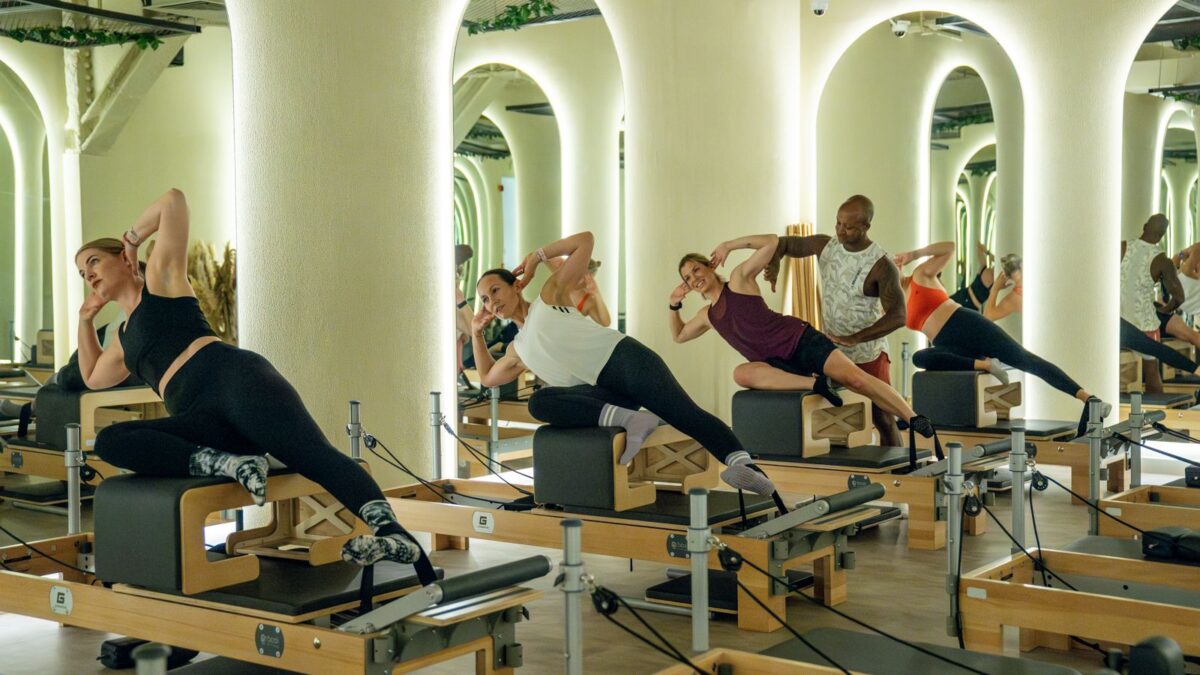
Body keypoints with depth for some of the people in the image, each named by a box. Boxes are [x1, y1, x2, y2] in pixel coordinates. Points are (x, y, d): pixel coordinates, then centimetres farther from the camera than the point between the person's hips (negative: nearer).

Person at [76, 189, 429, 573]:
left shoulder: (160, 280, 19)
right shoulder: (124, 338, 37)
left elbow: (174, 201, 12)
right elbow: (93, 377, 56)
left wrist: (132, 238, 26)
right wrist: (86, 318, 46)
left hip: (233, 376, -6)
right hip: (200, 420, 6)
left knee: (312, 453, -31)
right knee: (109, 442, -20)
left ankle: (393, 534, -49)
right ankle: (229, 464, -38)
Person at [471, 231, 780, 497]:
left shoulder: (550, 294, 15)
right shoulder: (517, 351, 30)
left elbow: (584, 241, 12)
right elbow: (488, 377, 47)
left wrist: (537, 256, 19)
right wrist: (477, 333, 37)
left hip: (623, 358, -5)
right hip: (601, 391, 5)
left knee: (687, 415, -27)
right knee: (539, 402, -25)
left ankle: (746, 467, -42)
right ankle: (629, 420, -40)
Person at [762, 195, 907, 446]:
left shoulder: (881, 266, -20)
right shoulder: (825, 245, -4)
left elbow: (898, 316, -26)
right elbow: (783, 243, 8)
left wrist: (855, 338, -36)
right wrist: (774, 264, -17)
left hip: (868, 354, -5)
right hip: (832, 352, 5)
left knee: (883, 419, 2)